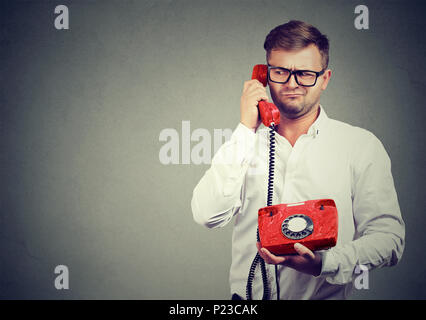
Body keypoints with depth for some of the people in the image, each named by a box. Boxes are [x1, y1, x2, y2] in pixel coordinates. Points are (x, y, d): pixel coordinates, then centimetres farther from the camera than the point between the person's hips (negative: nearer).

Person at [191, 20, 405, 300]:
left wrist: (323, 264, -17)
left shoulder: (361, 146, 4)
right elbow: (208, 216, -3)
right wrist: (246, 129, -5)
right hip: (246, 294, 3)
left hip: (325, 295, -2)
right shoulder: (248, 142, 11)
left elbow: (388, 237, -1)